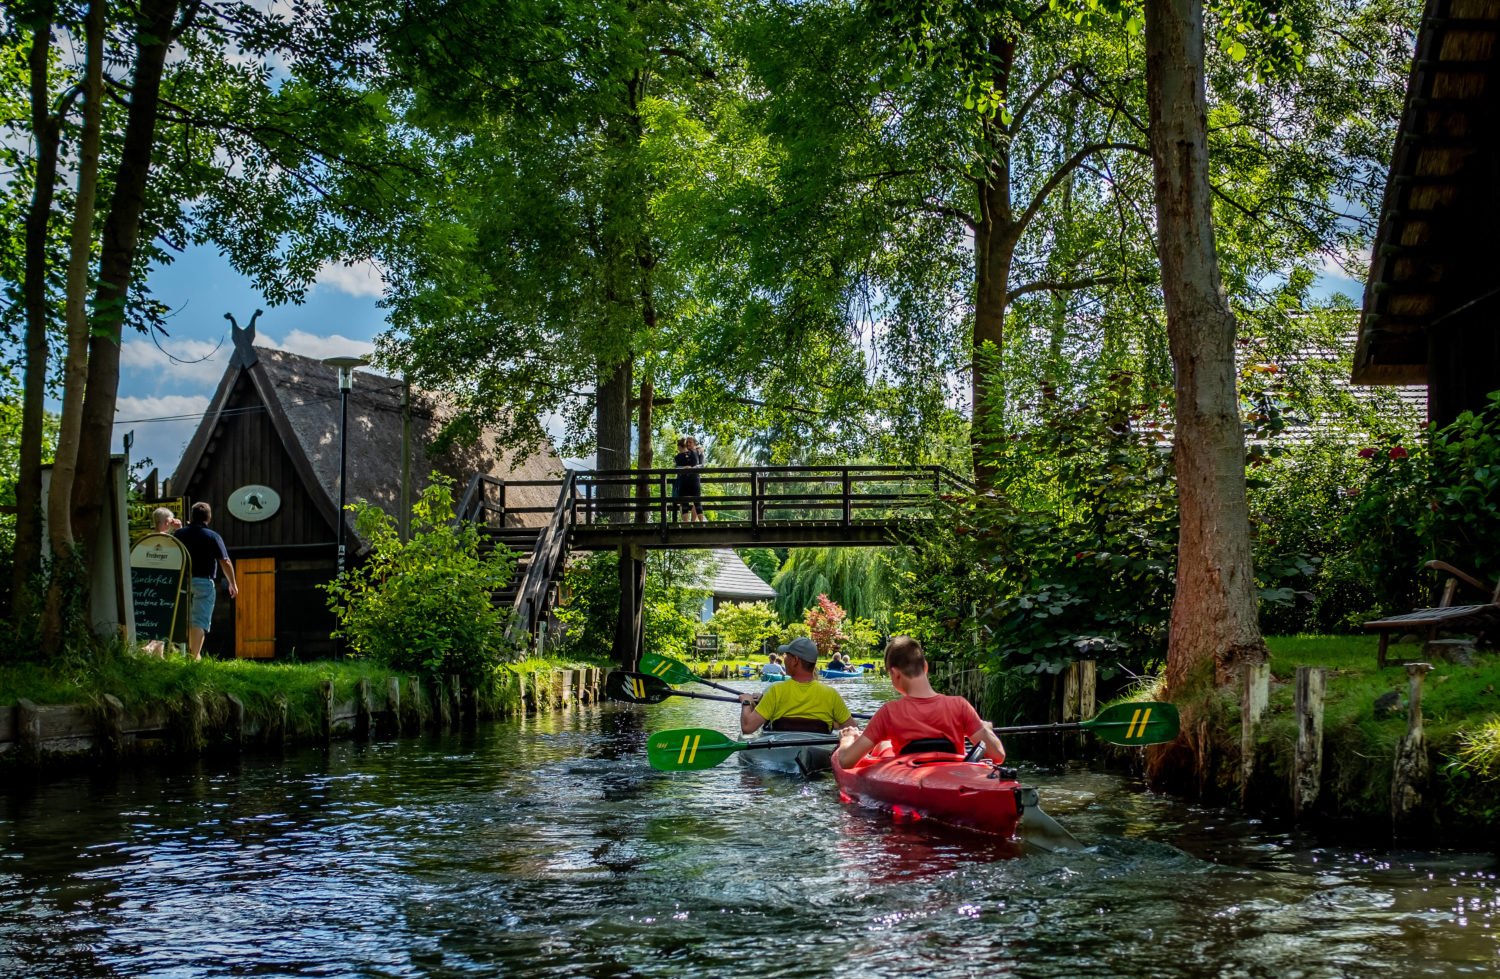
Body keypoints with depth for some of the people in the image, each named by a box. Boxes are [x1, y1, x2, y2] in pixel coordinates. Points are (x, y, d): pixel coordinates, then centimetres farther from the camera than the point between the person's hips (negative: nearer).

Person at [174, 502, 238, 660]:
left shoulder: (180, 534, 4)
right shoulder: (213, 537, -6)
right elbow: (225, 562, -7)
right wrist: (232, 584, 2)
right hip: (204, 582, -4)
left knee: (186, 619, 17)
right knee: (201, 620, -3)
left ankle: (189, 652, 19)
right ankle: (195, 656, -9)